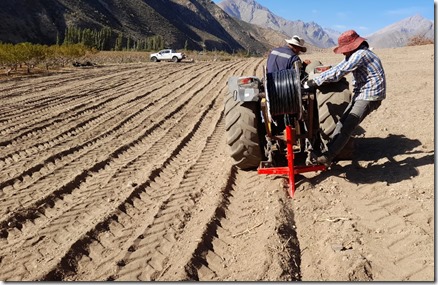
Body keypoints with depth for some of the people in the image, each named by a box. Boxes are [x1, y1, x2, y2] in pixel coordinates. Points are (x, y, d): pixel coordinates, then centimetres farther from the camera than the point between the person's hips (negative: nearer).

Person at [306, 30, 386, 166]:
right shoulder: (355, 55, 13)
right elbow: (339, 67, 18)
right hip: (359, 94, 10)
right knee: (342, 122, 6)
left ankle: (328, 156, -17)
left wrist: (316, 81, -18)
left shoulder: (360, 54, -19)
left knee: (348, 126, -14)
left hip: (370, 96, -10)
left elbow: (339, 72, -23)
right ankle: (328, 151, 9)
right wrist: (318, 78, 10)